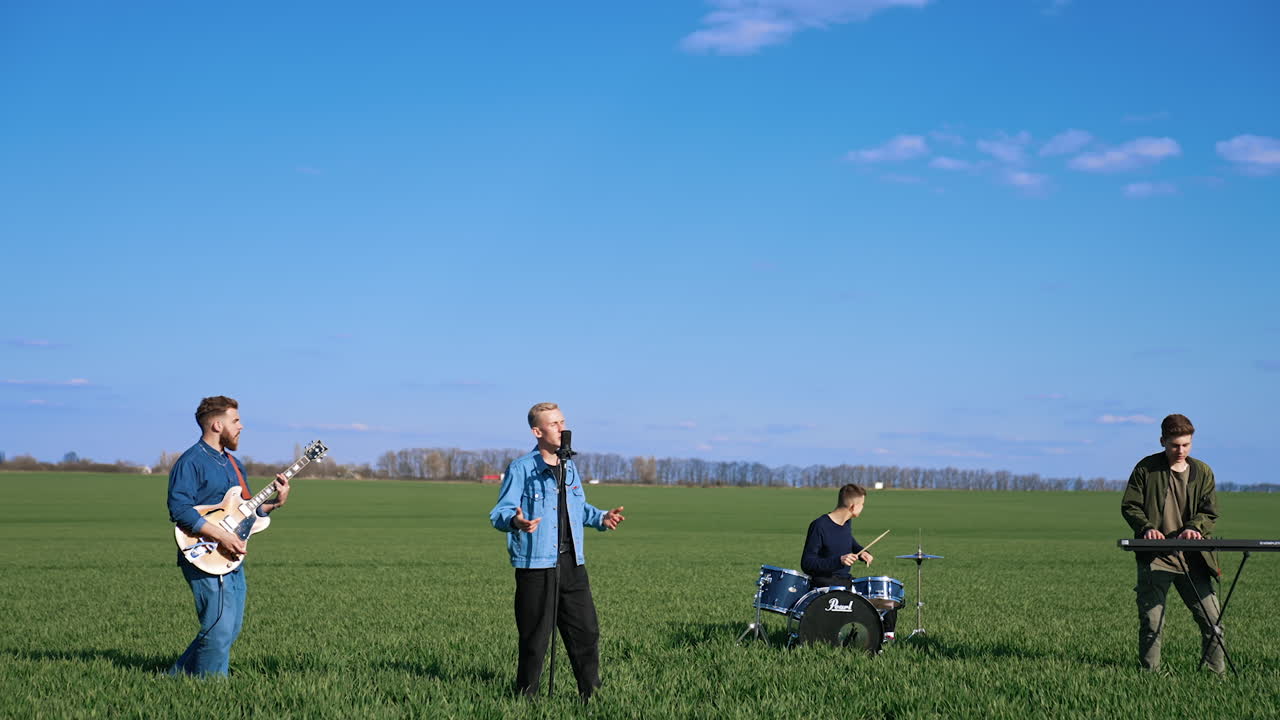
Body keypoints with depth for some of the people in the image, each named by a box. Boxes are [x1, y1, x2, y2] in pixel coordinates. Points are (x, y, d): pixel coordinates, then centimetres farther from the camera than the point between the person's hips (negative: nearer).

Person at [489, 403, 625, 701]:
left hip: (572, 564, 6)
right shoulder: (520, 469, -7)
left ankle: (591, 695, 17)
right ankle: (526, 697, 12)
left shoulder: (569, 468, 14)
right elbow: (499, 514, -11)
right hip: (535, 565, -6)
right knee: (535, 637, -1)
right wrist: (516, 521, -33)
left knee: (587, 631, 6)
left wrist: (601, 518, 10)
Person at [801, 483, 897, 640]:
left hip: (846, 580, 8)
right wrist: (838, 560, -31)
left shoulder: (847, 523, 4)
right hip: (824, 582, -8)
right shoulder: (819, 526, -19)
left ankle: (888, 635, 18)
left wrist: (861, 552, 5)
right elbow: (807, 563, -20)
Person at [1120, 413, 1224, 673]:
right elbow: (1129, 506, 3)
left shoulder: (1202, 472, 9)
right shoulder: (1146, 468, 2)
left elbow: (1210, 512, 7)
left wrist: (1195, 527, -15)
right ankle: (1151, 674, 9)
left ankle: (1216, 673, 13)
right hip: (1154, 556, -2)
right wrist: (1146, 527, -16)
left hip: (1192, 557, 2)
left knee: (1212, 620, 1)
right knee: (1151, 622, -1)